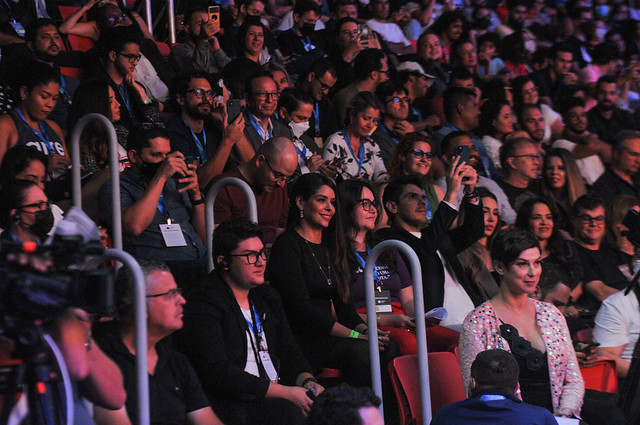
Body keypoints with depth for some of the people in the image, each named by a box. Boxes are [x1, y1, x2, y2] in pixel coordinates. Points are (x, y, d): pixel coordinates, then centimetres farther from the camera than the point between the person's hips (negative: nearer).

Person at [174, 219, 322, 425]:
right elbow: (217, 373, -17)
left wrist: (308, 382, -2)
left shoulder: (268, 297, 21)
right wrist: (286, 393, -19)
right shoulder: (202, 304, -7)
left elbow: (289, 353, 23)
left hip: (275, 395, 8)